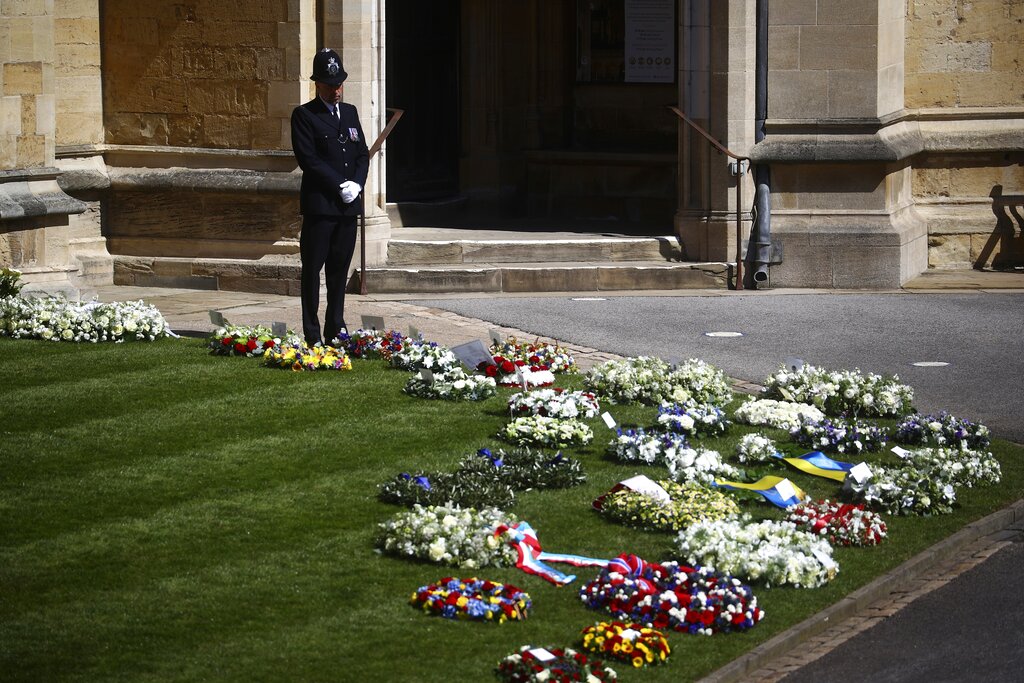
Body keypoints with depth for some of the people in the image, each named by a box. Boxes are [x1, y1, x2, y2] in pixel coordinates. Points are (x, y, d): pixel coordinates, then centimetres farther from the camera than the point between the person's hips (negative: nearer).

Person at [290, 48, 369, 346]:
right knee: (312, 269, -3)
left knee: (340, 269, 10)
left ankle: (336, 329, 17)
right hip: (319, 204, -6)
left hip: (348, 205, 6)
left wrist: (356, 183, -3)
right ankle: (312, 334, 0)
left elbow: (362, 153, 15)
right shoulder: (304, 115, -3)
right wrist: (340, 184, -15)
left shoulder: (350, 112, 16)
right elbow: (308, 159, -11)